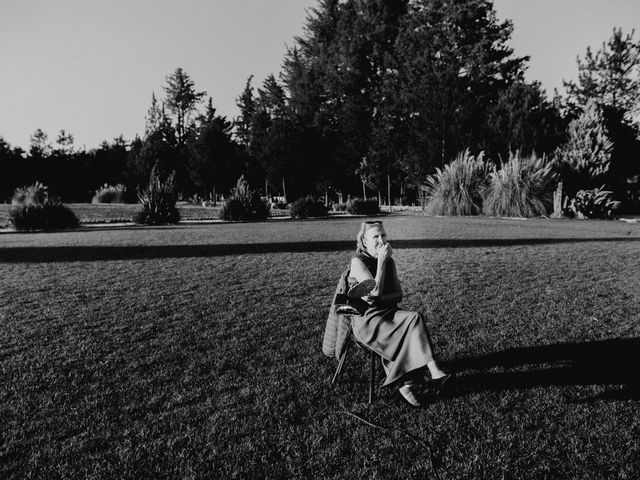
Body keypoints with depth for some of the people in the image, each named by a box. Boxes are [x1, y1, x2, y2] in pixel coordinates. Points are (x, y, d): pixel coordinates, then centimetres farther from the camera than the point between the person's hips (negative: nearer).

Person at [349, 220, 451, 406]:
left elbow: (399, 293, 6)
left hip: (388, 312, 6)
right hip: (366, 319, -6)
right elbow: (376, 290, -19)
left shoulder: (390, 261, 9)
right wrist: (381, 261, -18)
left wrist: (381, 298, -13)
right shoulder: (358, 261, -9)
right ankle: (433, 372, -25)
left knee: (414, 319, -26)